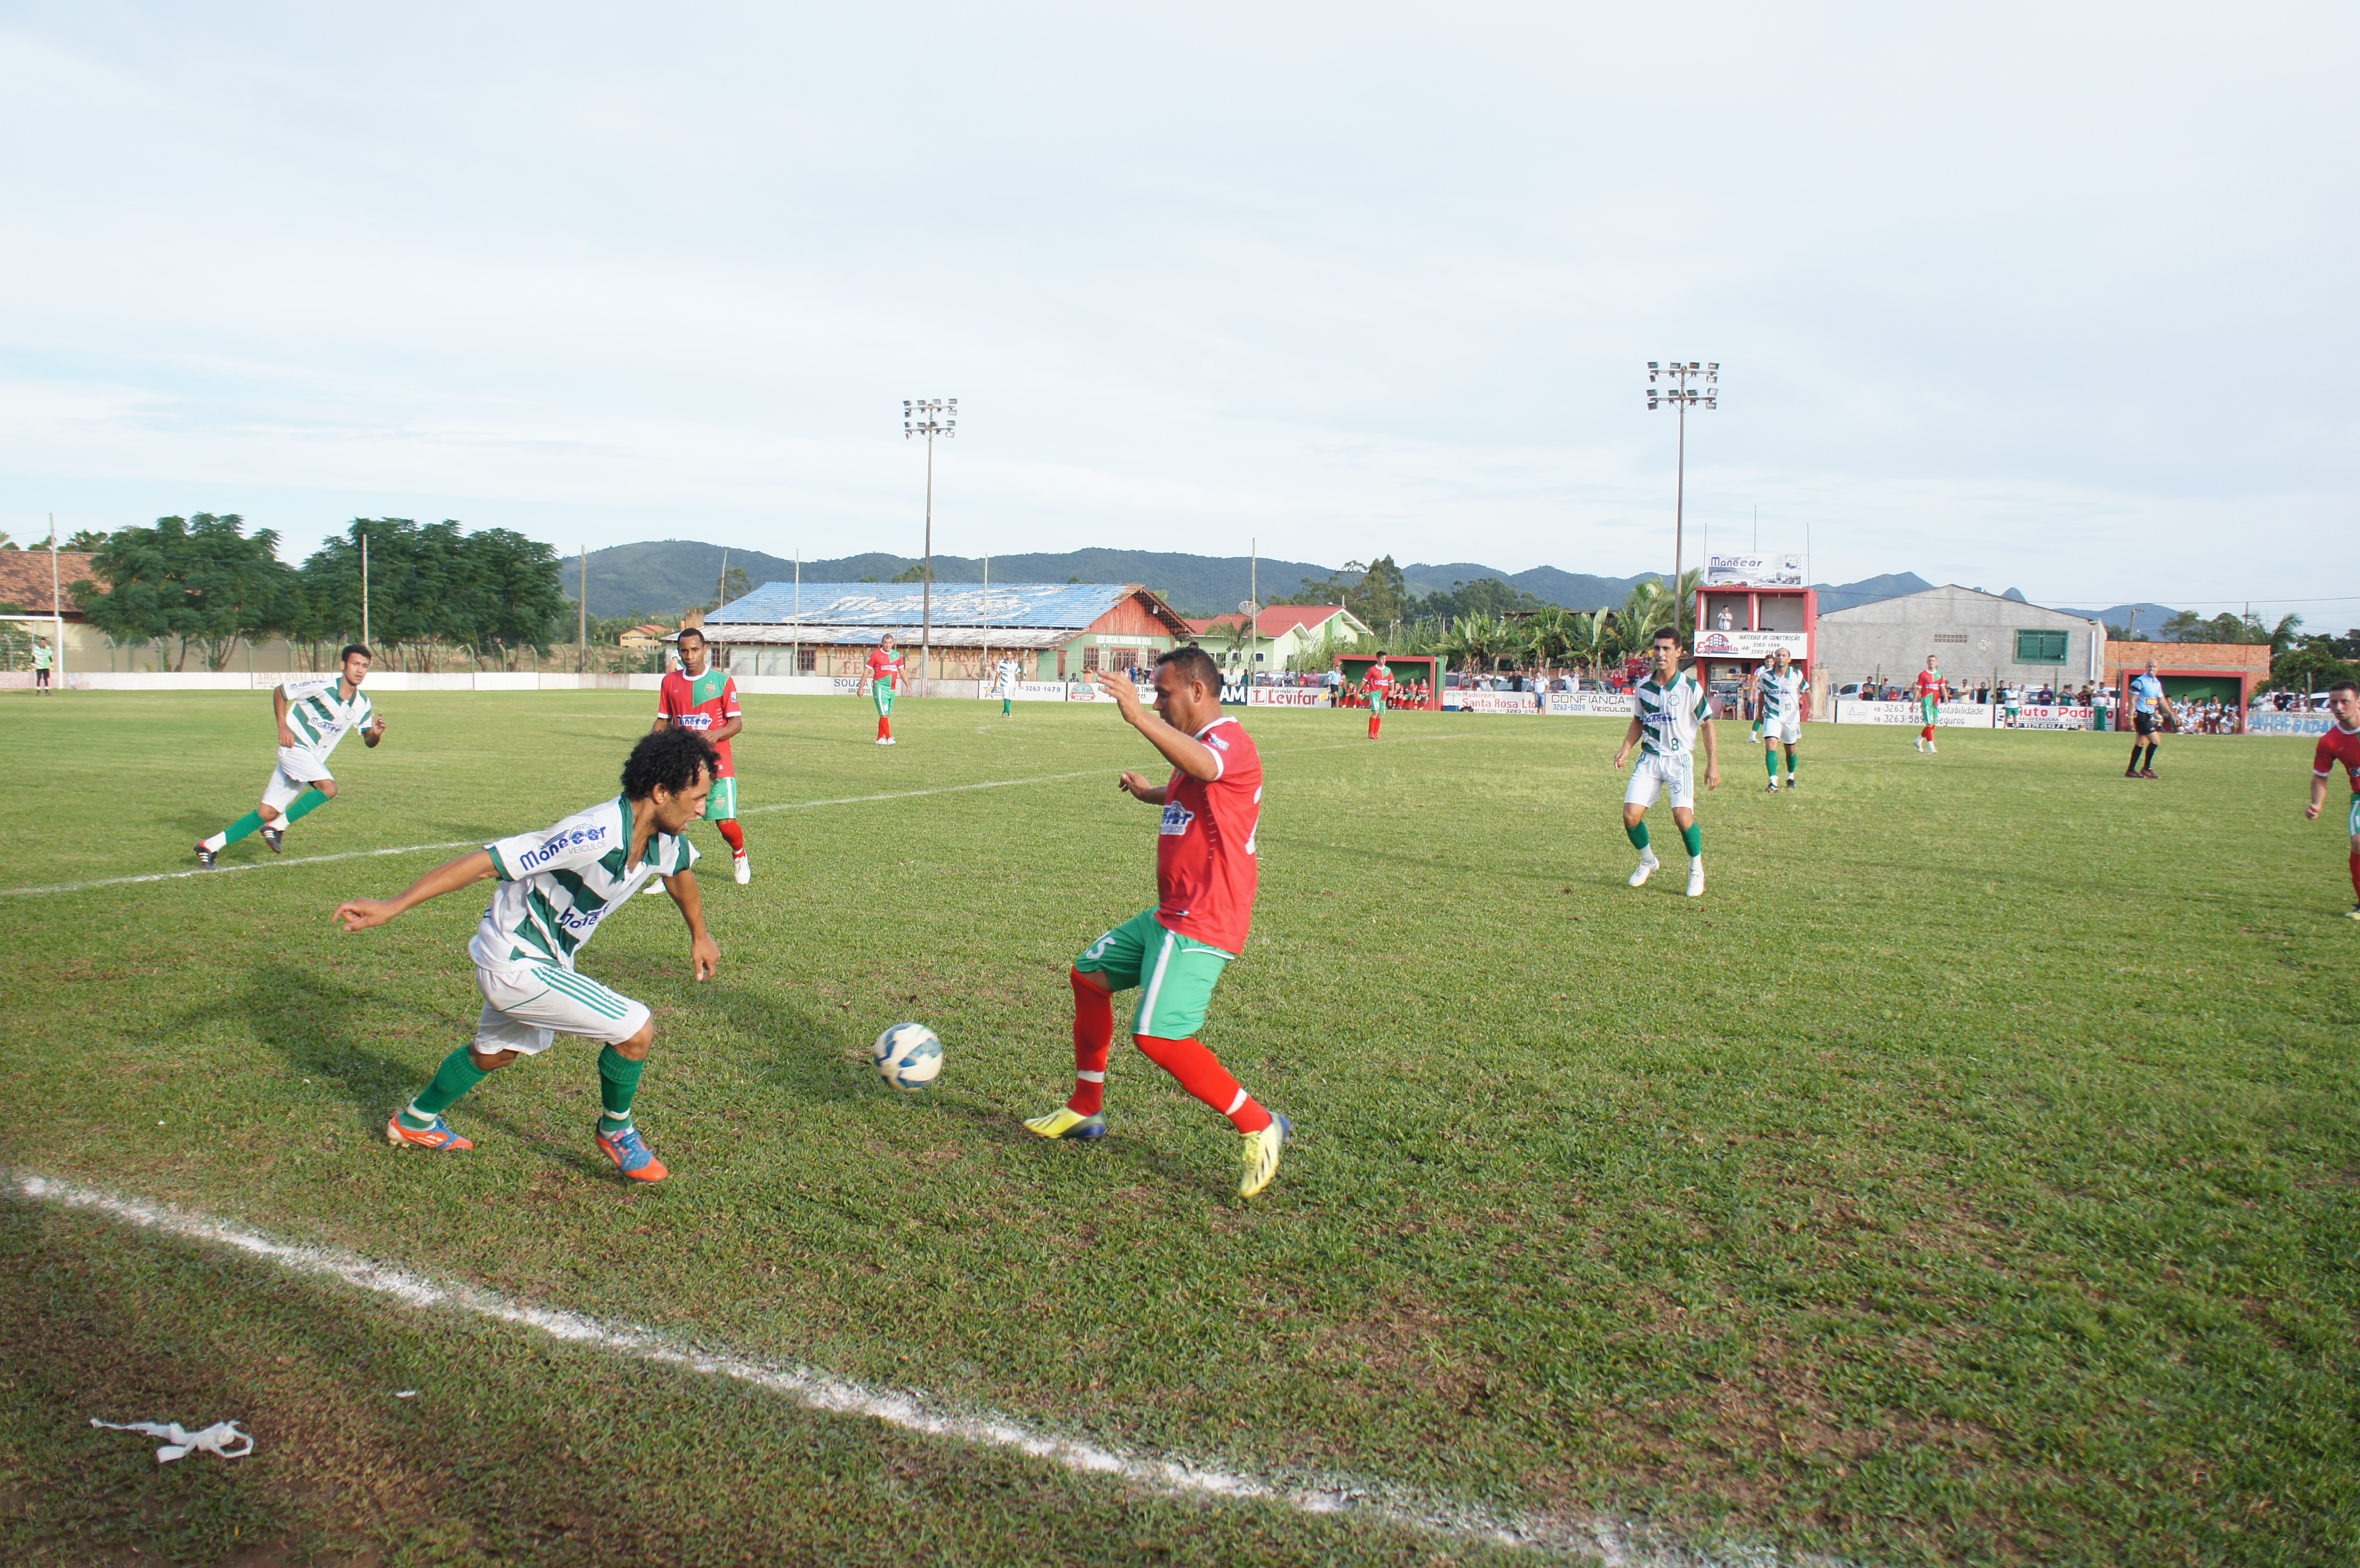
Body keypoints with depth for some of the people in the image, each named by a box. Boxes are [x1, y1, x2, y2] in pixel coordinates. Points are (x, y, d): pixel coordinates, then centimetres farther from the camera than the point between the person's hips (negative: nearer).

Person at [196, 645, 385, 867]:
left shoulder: (362, 704, 3)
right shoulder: (323, 686, -15)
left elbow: (369, 740, 8)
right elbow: (281, 691, -3)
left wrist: (376, 733, -16)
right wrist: (283, 727, -10)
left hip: (312, 760, 6)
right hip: (295, 747, -6)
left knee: (268, 812, 2)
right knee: (328, 788, -27)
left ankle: (211, 846, 10)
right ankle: (277, 827, -14)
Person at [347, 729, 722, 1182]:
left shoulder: (666, 839, -9)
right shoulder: (596, 837, -35)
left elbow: (680, 871, 17)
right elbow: (485, 861, -34)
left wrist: (700, 935, 31)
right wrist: (392, 907, -33)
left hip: (544, 957, 9)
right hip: (516, 966, -9)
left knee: (496, 1051, 32)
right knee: (636, 1030, -12)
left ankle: (414, 1122, 56)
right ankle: (615, 1131, 15)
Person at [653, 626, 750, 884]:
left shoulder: (722, 680, -2)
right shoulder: (670, 681, 9)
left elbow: (737, 722, -3)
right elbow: (663, 721, 16)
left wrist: (716, 734, -23)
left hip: (717, 764, -3)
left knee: (725, 822, -8)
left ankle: (739, 854, 25)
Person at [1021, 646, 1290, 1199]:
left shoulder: (1231, 741, -17)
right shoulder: (1203, 745, 16)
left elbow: (1202, 767, -43)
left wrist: (1141, 718, -55)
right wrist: (1152, 793, 50)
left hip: (1201, 925, -11)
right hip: (1170, 914, 11)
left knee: (1159, 1037, -18)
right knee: (1088, 974, 19)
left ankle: (1262, 1129, -4)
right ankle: (1085, 1111, 31)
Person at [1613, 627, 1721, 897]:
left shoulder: (1690, 687, -7)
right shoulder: (1643, 687, 4)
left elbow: (1707, 725, -1)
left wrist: (1713, 765, -5)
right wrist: (1626, 750, 4)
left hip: (1680, 759, -4)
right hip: (1649, 758, 4)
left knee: (1683, 815, -21)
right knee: (1631, 816, -9)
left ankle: (1697, 870, 5)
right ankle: (1647, 862, 20)